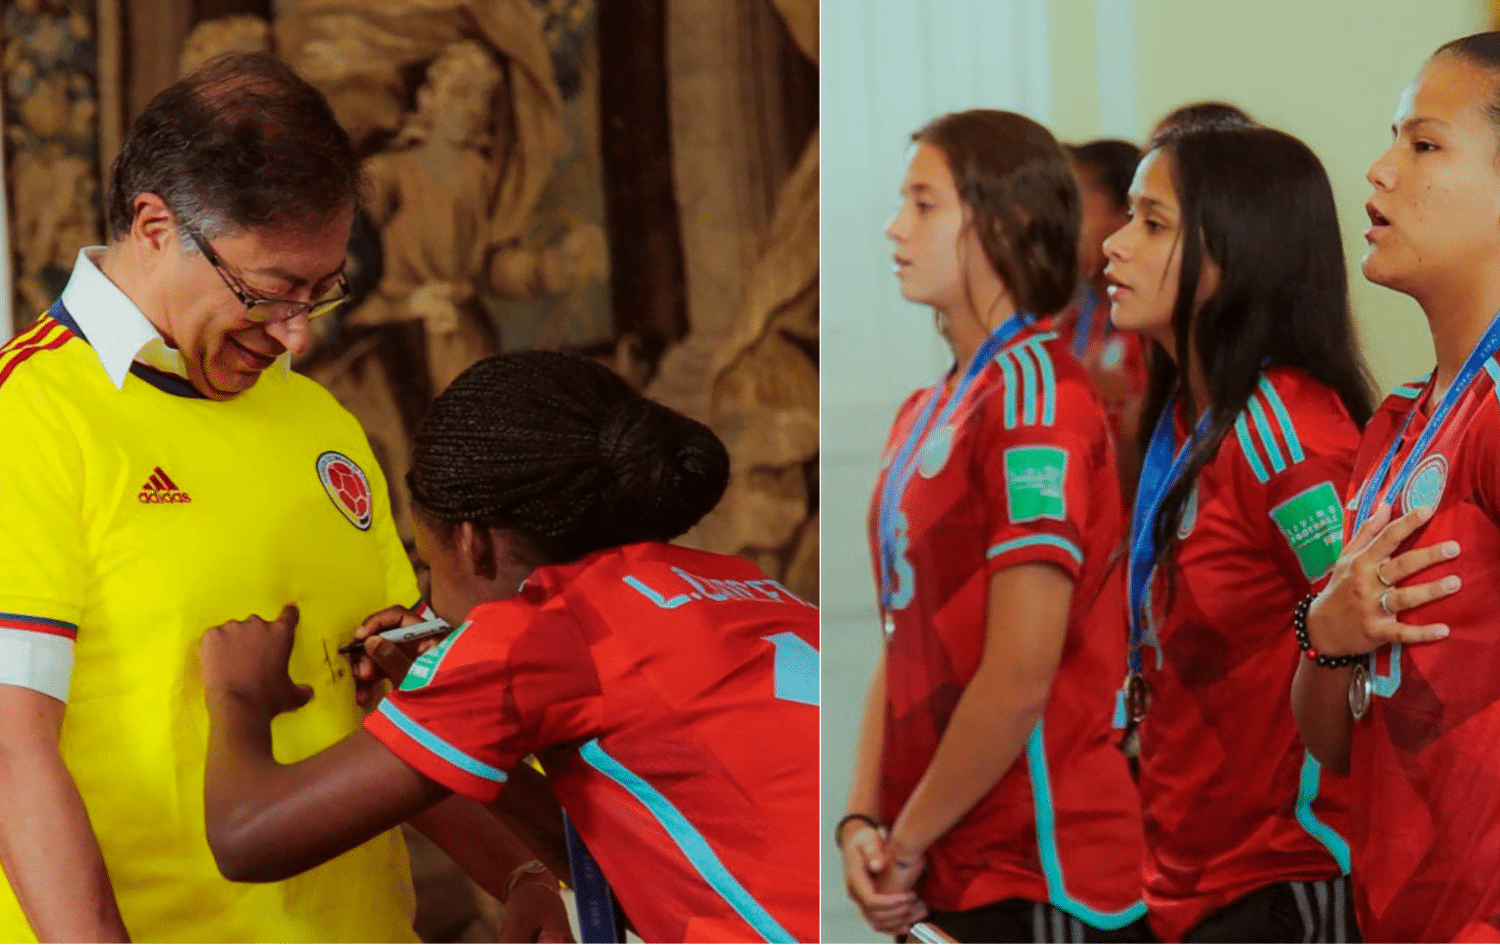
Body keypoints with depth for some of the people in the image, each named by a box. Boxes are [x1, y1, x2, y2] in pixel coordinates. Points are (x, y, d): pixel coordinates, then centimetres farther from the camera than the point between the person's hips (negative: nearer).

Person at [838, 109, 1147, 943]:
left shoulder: (1036, 397, -14)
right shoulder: (926, 413, 12)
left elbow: (1019, 678, -19)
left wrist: (909, 841, -11)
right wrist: (864, 821, 1)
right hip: (950, 877, 8)